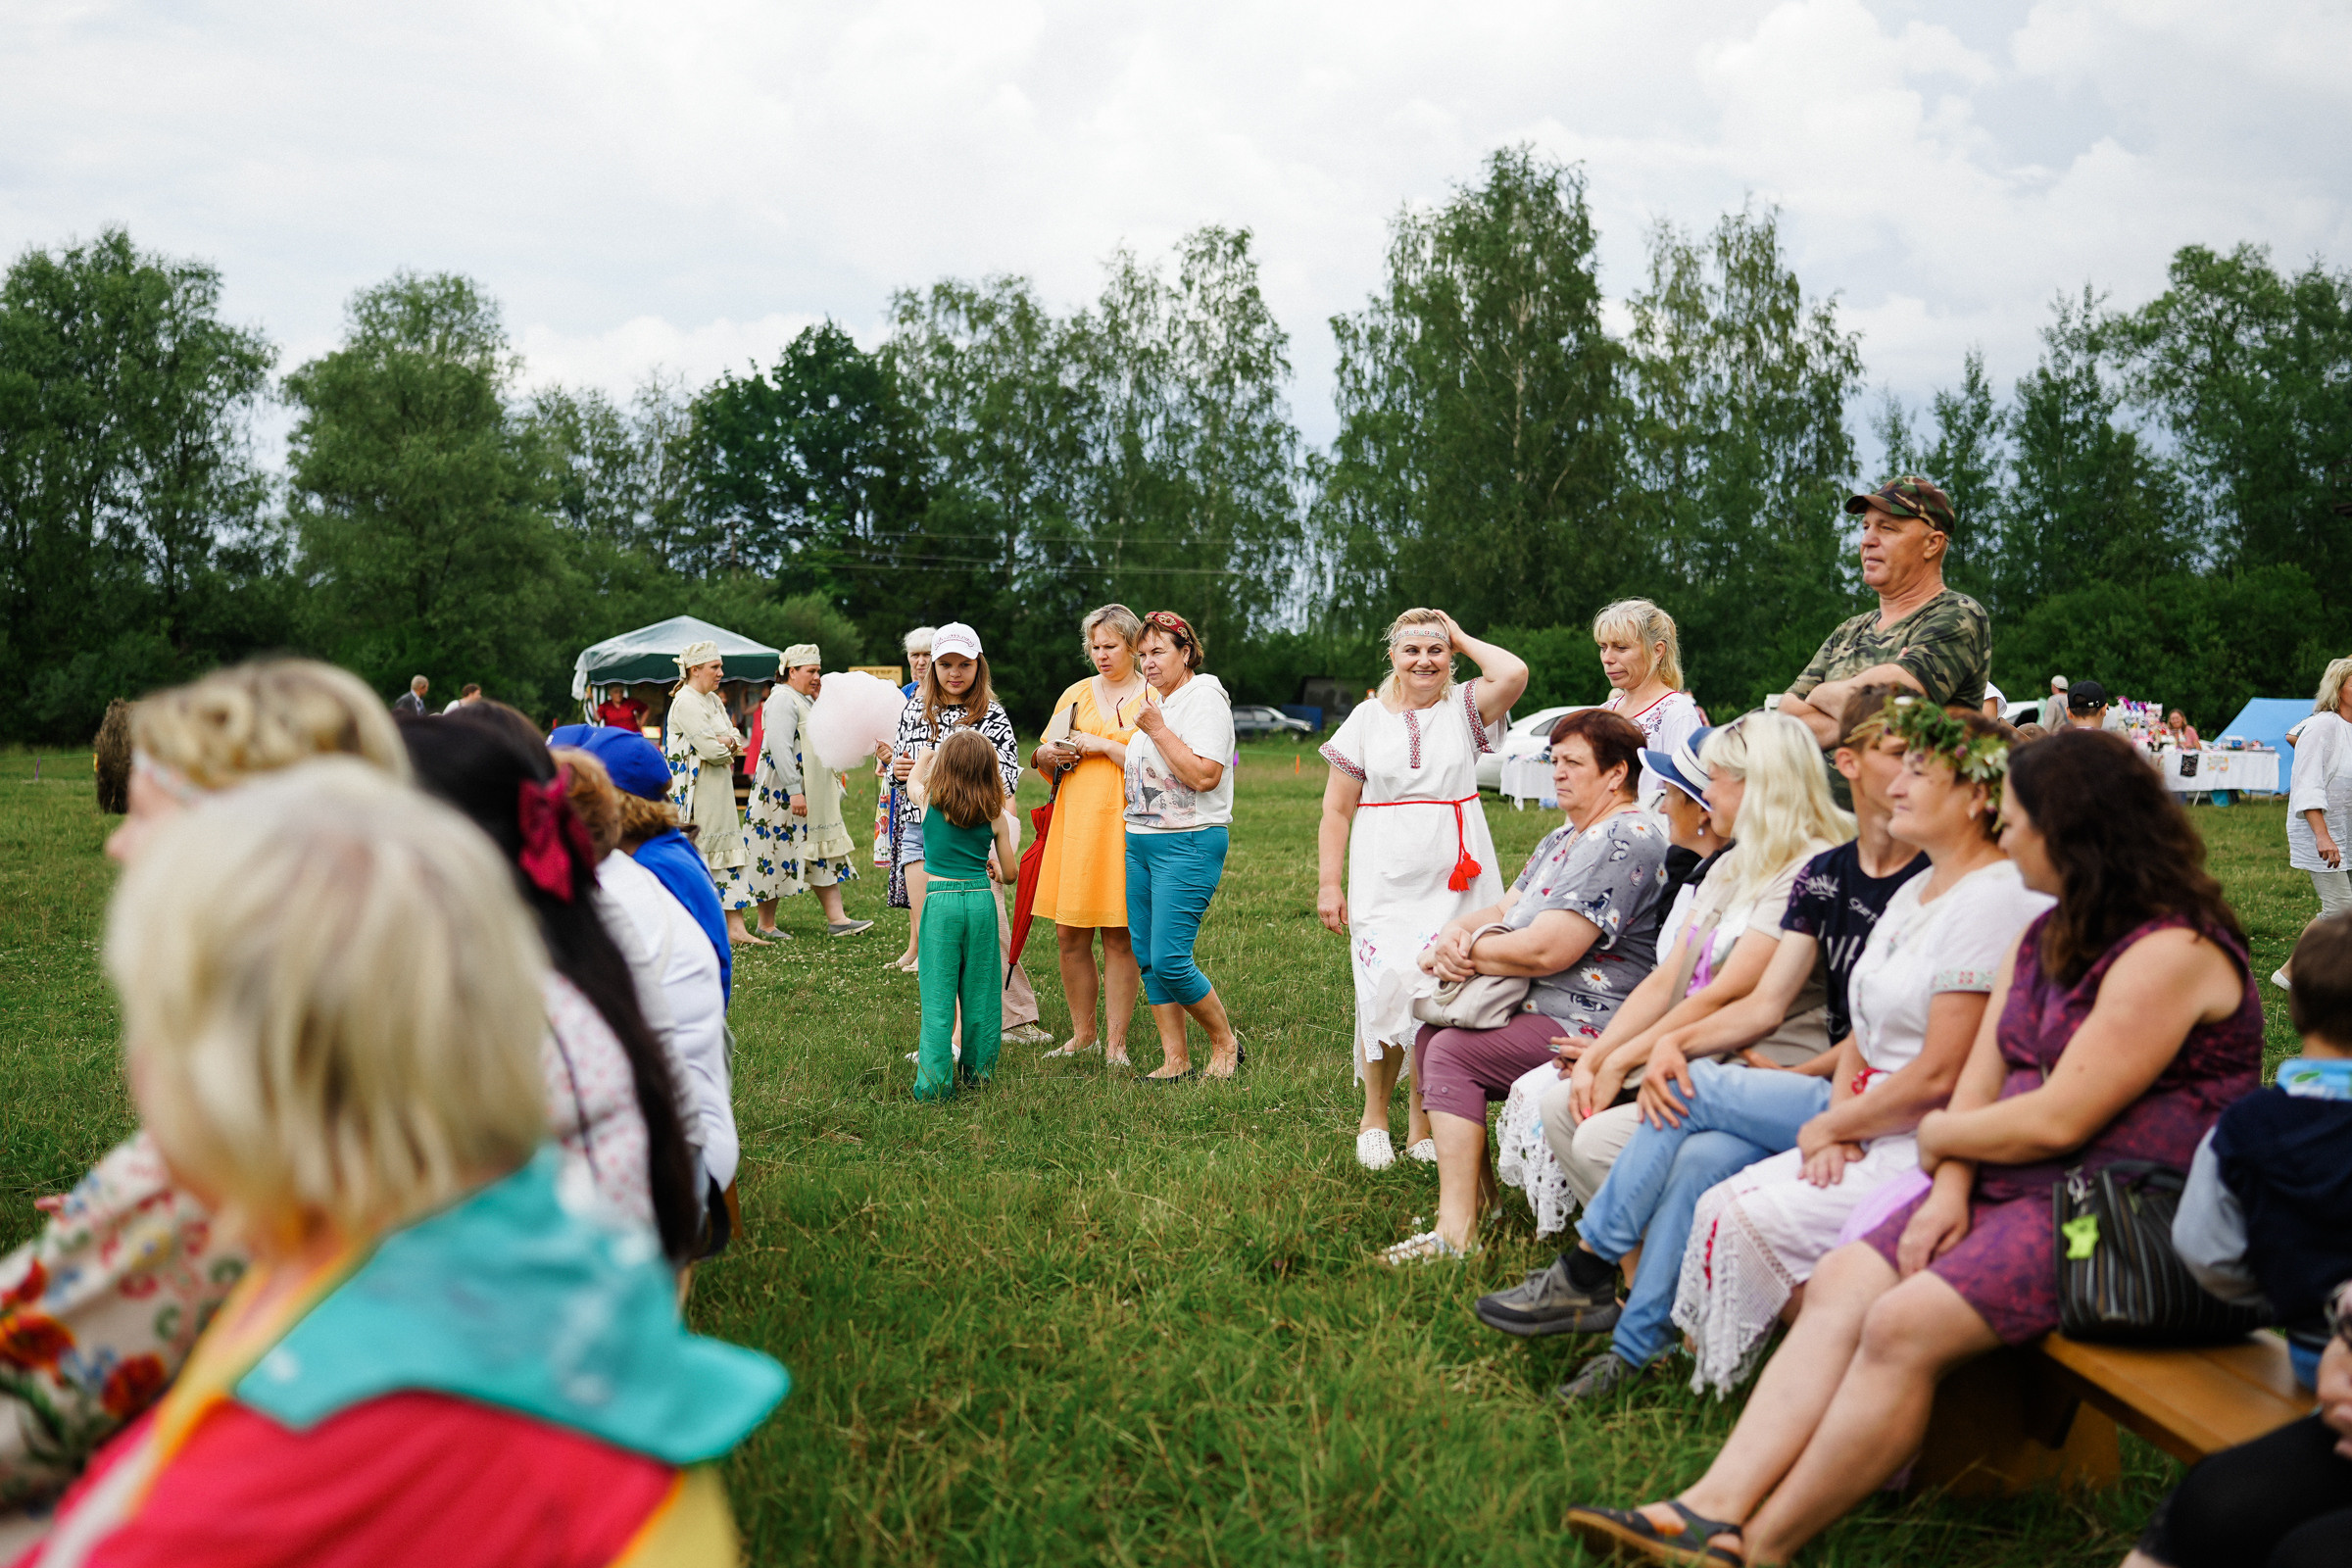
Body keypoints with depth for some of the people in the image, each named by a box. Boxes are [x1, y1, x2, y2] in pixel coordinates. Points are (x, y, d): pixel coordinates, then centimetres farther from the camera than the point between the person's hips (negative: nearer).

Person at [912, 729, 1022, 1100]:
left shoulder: (929, 801, -1)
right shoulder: (995, 814, 1)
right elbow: (1010, 870, 8)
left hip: (941, 900, -1)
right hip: (981, 900, 2)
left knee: (938, 993, 0)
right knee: (980, 990, 13)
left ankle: (934, 1080, -3)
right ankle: (979, 1068, 23)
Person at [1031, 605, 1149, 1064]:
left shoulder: (1153, 698, 2)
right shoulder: (1075, 694, 15)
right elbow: (1044, 765, 22)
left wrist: (1104, 745, -13)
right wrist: (1048, 756, 0)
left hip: (1123, 825, -4)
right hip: (1073, 821, 4)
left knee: (1120, 937, -1)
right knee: (1069, 935, 4)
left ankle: (1115, 1042, 7)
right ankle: (1082, 1032, 19)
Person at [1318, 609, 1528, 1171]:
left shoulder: (1464, 708, 6)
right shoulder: (1367, 718, 9)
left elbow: (1514, 674, -17)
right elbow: (1337, 810, 10)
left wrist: (1461, 637, 0)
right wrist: (1329, 883, 3)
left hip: (1456, 878, 0)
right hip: (1385, 881, 0)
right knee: (1388, 992, -12)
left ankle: (1423, 1127, 14)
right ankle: (1374, 1117, 7)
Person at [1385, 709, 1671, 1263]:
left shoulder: (1625, 841, -18)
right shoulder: (1566, 838, 18)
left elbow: (1545, 951, -25)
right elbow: (1503, 911, 16)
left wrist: (1464, 949, -10)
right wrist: (1456, 932, -7)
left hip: (1588, 1025, -11)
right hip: (1542, 1009, 11)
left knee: (1452, 1052, -18)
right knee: (1430, 1035, 9)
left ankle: (1457, 1232, -20)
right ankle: (1481, 1198, 11)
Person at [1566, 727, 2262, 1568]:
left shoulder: (2171, 953, -15)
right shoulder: (2043, 937, 17)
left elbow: (2057, 1121, -19)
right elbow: (1979, 1083, 12)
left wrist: (1937, 1135, -2)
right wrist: (1950, 1189, -6)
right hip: (2015, 1182, 9)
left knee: (1905, 1325, -25)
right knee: (1840, 1285, -11)